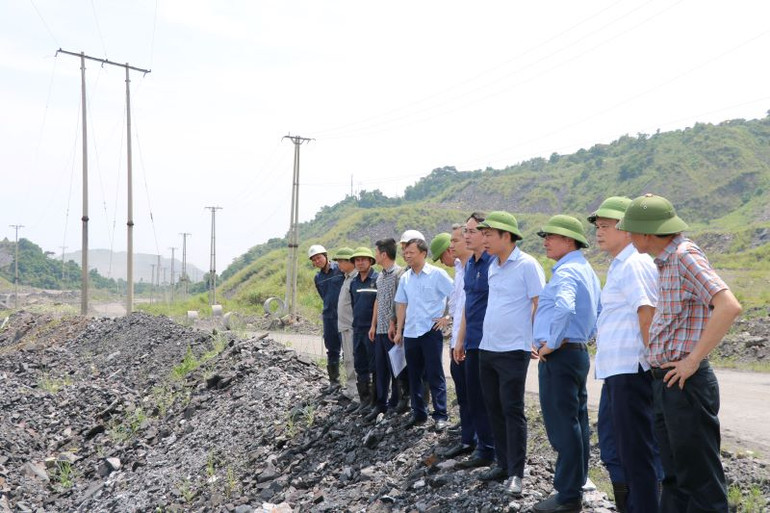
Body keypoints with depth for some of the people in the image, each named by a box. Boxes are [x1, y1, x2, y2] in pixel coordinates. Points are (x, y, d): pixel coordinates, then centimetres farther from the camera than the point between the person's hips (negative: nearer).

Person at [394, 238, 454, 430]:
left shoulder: (437, 274, -8)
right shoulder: (405, 278, 8)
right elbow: (401, 305, 13)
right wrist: (399, 331, 12)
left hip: (431, 332, -6)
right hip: (410, 333, 6)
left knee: (435, 375, -1)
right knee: (414, 376, 11)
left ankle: (440, 415, 5)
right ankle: (418, 413, 22)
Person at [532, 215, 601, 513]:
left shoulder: (566, 271, -16)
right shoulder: (586, 269, 16)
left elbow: (564, 308, -35)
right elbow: (598, 313, 25)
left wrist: (551, 344, -24)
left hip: (559, 356, -11)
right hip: (578, 352, 11)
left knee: (562, 425, -5)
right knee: (576, 421, 15)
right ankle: (576, 483, 25)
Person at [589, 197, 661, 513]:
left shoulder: (634, 264, -14)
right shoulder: (619, 265, 17)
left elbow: (647, 315, -21)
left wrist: (650, 362, -20)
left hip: (631, 370, -11)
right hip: (615, 371, 11)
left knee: (637, 451, -2)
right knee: (612, 446, 19)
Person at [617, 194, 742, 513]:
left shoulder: (685, 255, -15)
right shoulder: (666, 261, 14)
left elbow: (729, 307, -27)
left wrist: (693, 360, -21)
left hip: (686, 383, -10)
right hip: (664, 381, 10)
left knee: (699, 478, -1)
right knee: (674, 475, 16)